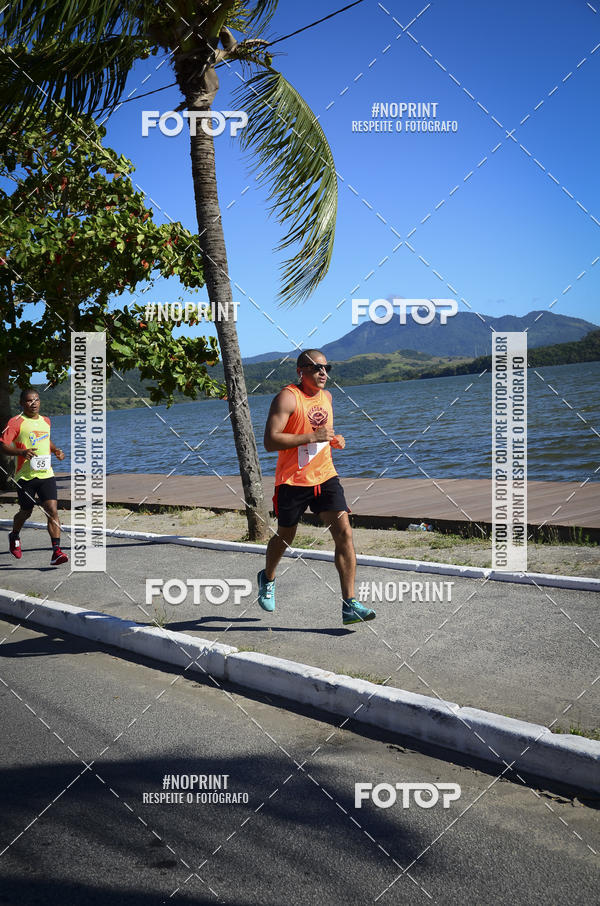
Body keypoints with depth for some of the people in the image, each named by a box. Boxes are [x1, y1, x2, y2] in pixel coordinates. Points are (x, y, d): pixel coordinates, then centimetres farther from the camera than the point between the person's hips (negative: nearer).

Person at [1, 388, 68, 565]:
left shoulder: (46, 421, 13)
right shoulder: (16, 422, -5)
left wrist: (55, 450, 13)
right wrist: (22, 452, -26)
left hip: (46, 473, 3)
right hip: (25, 476, -3)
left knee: (53, 511, -11)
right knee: (26, 512, 11)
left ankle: (56, 552, -13)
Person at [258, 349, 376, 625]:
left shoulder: (326, 396, 10)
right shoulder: (287, 398, -14)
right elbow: (270, 442, -23)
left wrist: (335, 440, 5)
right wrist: (312, 437, -26)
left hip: (325, 477, 5)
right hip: (292, 480, -5)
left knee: (344, 533, -11)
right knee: (285, 537, 13)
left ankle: (349, 605, -10)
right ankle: (267, 578, 45)